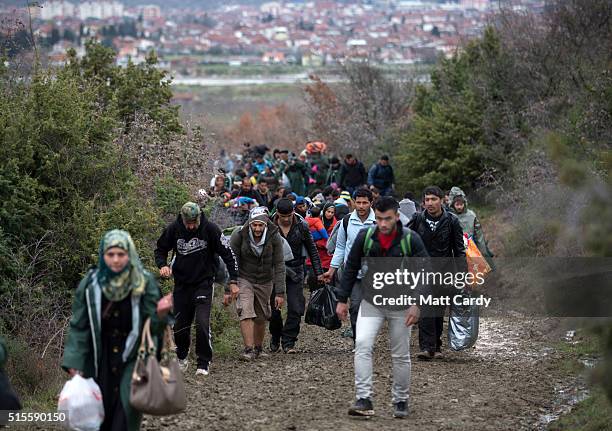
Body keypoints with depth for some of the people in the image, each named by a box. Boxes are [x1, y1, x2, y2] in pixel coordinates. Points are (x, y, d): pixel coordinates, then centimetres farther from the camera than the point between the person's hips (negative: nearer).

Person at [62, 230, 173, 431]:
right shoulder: (90, 285, -8)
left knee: (125, 414, -9)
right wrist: (74, 364, -5)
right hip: (100, 362, 2)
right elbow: (79, 326, -2)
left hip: (132, 361, -1)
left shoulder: (144, 284, -10)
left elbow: (153, 327, -6)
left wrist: (160, 314, -28)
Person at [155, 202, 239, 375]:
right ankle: (182, 358, 33)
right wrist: (162, 265, -13)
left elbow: (227, 254, -8)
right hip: (181, 283, 3)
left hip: (203, 282, -3)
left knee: (202, 323, -15)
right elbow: (160, 249, 8)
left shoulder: (210, 229, -15)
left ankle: (203, 363, -3)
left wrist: (233, 280, -12)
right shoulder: (173, 229, -9)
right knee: (180, 326, 8)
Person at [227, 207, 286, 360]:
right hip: (244, 279, -2)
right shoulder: (239, 235, -20)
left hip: (265, 281, 2)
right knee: (246, 312, -20)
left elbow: (279, 265, -13)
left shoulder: (274, 237, -17)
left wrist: (280, 292, -16)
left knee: (261, 317, 11)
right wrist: (228, 290, -16)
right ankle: (249, 349, -22)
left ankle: (258, 348, 30)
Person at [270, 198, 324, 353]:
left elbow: (312, 249, 6)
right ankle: (275, 339, 23)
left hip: (295, 272, 0)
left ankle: (288, 342, 1)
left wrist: (318, 272, 3)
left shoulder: (301, 226, -3)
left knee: (295, 309, -7)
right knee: (274, 308, 1)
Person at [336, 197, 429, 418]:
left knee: (401, 355, 8)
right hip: (371, 301, 1)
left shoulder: (411, 239, -12)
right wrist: (342, 300, 3)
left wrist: (417, 304, -18)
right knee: (362, 345, -18)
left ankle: (401, 401, 25)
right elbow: (351, 268, 4)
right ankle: (364, 400, -19)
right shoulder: (365, 236, -7)